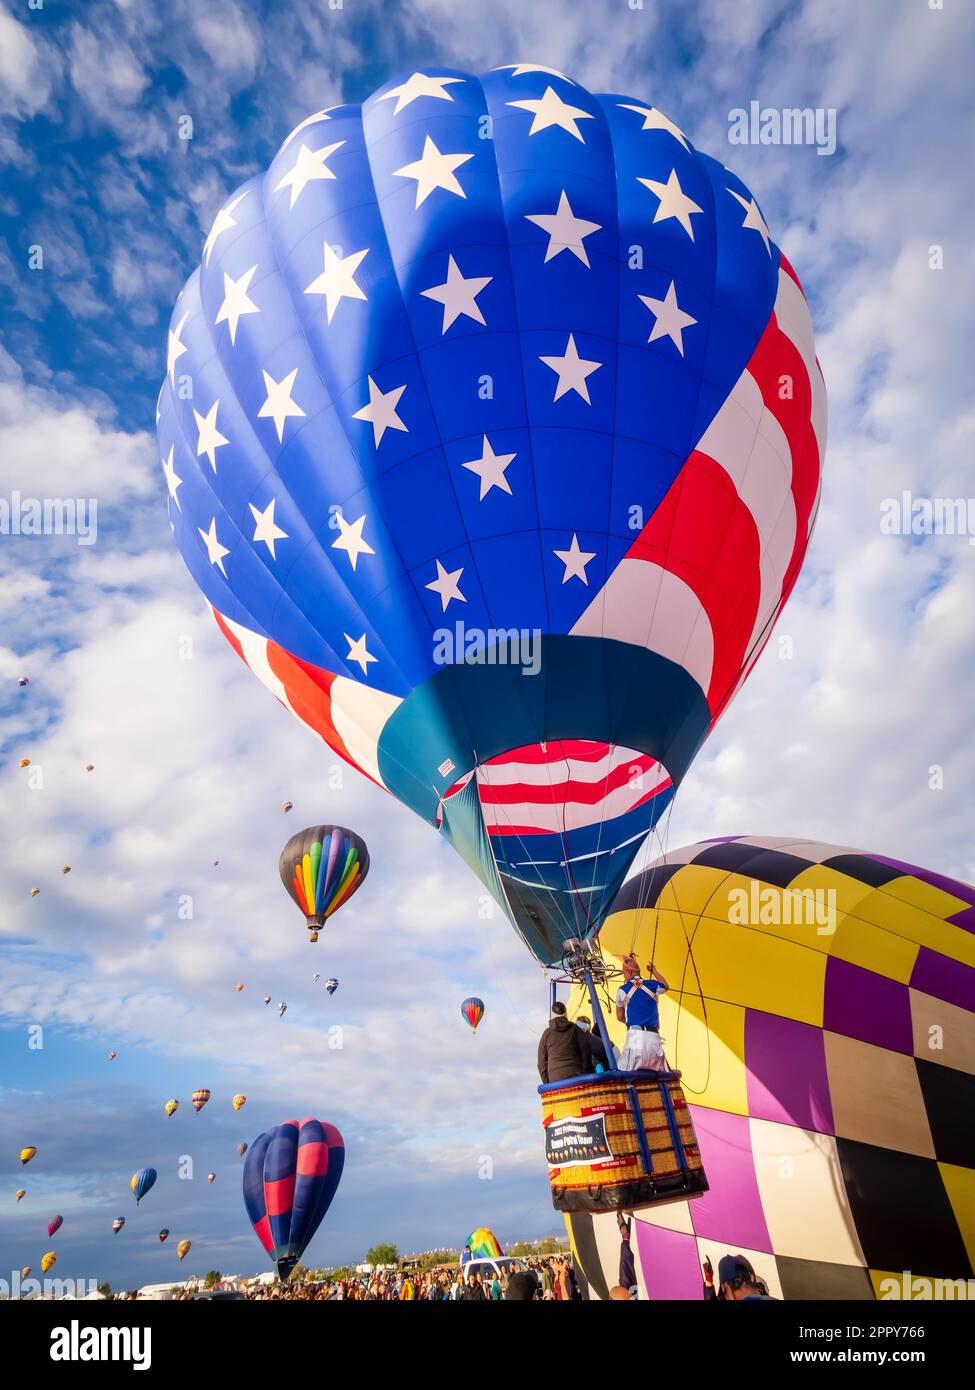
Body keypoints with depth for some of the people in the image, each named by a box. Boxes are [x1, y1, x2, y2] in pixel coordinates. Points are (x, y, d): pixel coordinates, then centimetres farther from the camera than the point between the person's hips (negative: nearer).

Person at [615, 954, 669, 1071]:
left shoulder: (623, 990, 5)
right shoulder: (652, 985, 11)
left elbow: (620, 1016, 16)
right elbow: (665, 986, 37)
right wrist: (654, 971, 49)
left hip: (635, 1035, -4)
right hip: (654, 1036, 4)